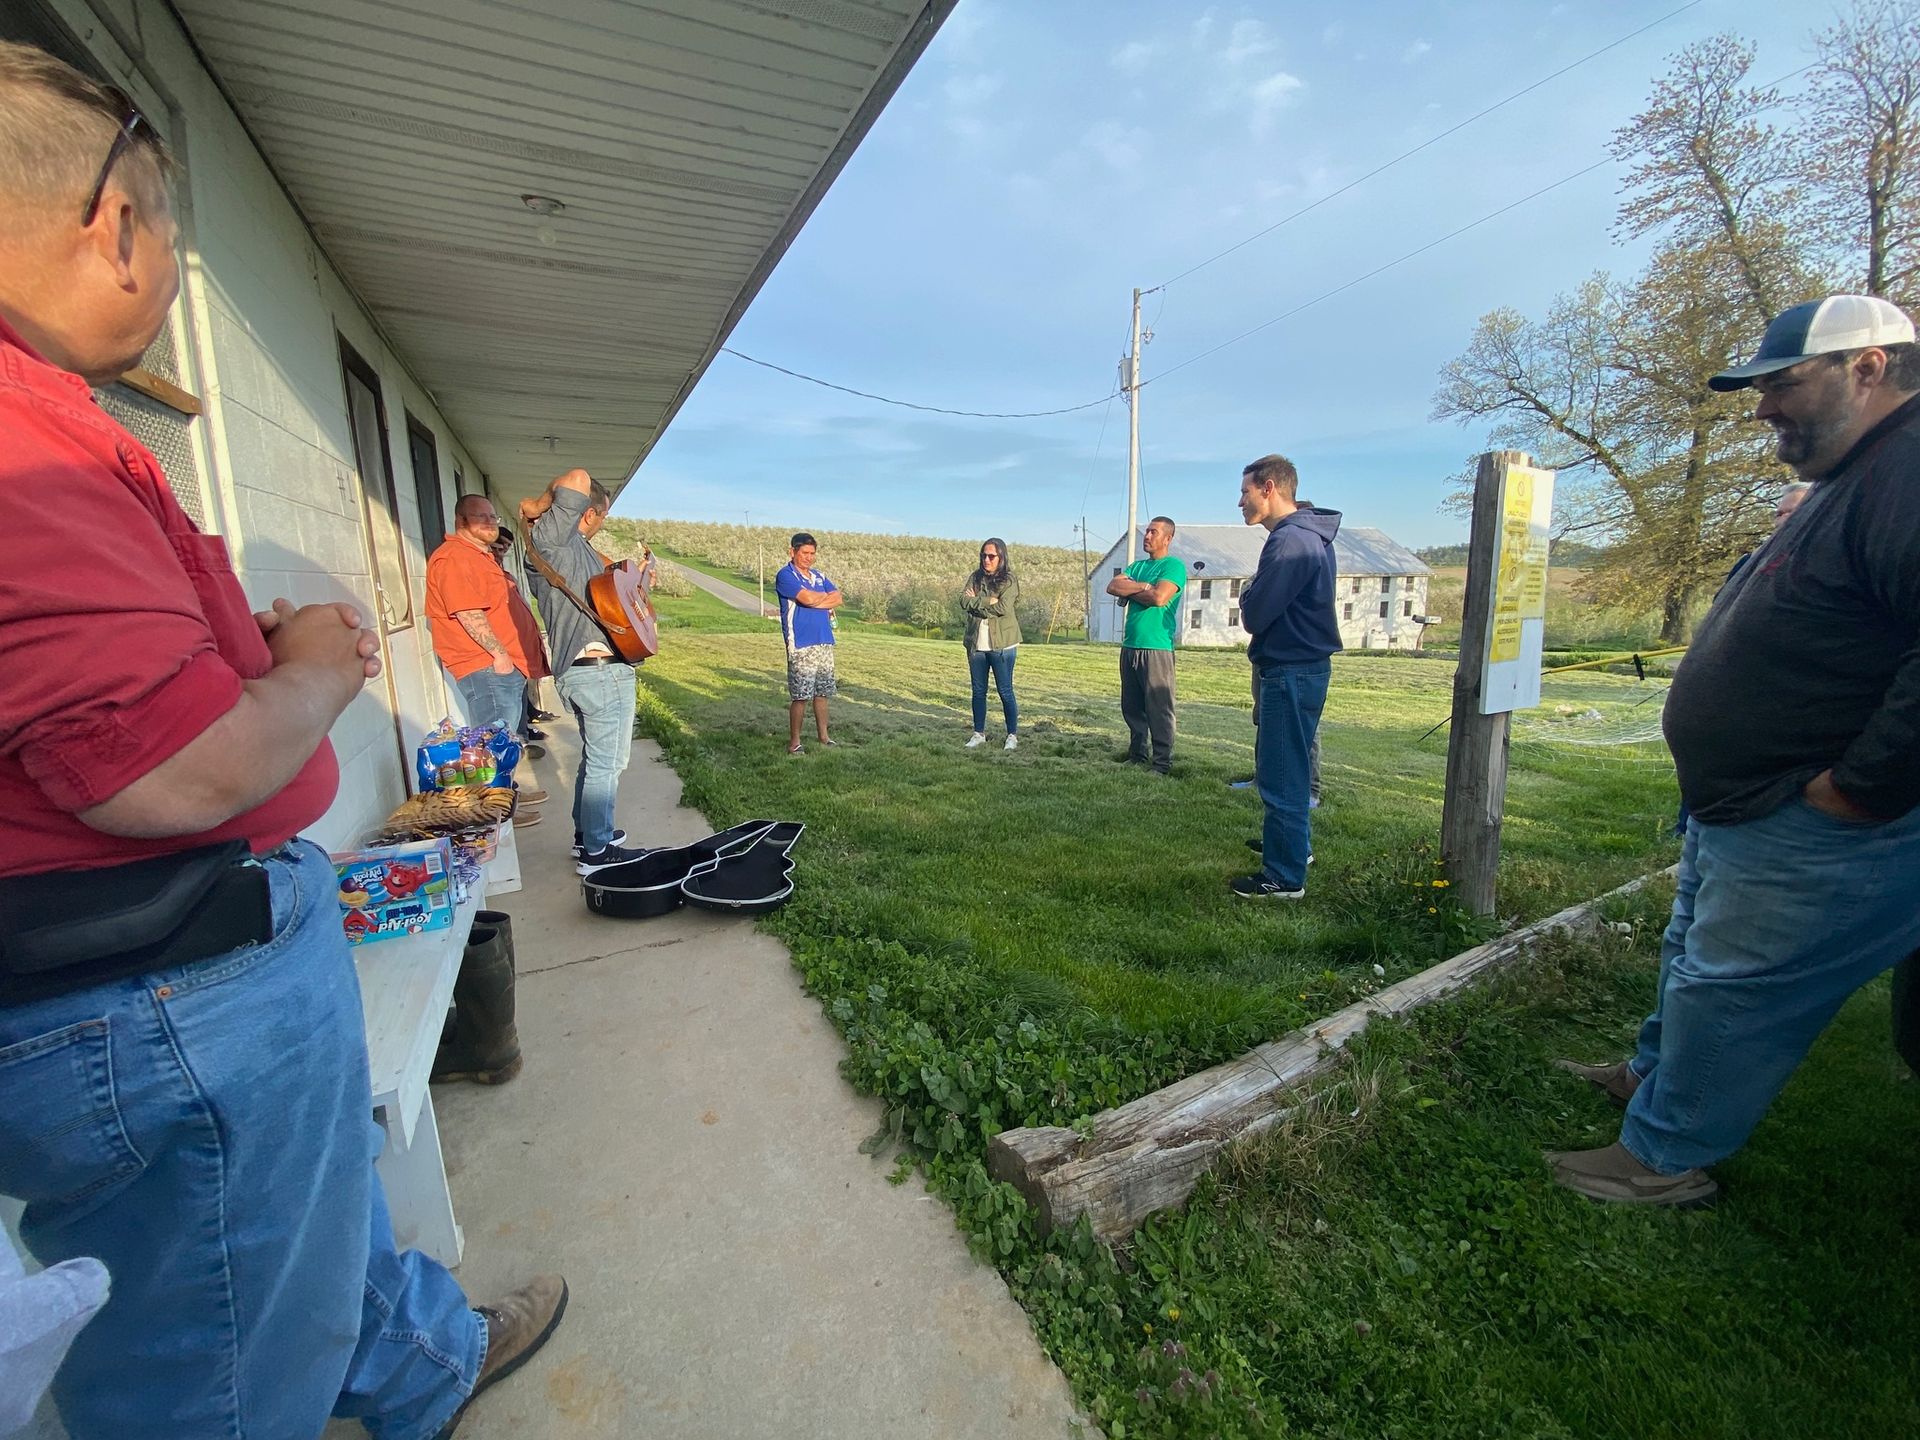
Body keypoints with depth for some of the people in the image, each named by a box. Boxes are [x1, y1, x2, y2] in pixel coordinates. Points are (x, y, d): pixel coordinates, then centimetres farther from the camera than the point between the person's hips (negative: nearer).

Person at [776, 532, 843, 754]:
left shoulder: (818, 576, 17)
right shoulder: (786, 575, -5)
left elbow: (839, 599, 5)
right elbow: (808, 598, -18)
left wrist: (815, 601, -8)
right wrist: (827, 597, 1)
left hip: (824, 643, 7)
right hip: (801, 645, -7)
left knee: (822, 692, 11)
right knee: (800, 695, -5)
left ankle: (823, 736, 22)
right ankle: (794, 742, 4)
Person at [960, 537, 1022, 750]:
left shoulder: (1008, 580, -4)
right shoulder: (975, 577, 10)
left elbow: (1003, 607, -18)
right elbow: (964, 601, -3)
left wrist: (976, 601, -8)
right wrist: (988, 602, -15)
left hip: (1001, 645, -5)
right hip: (977, 644, 5)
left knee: (1005, 691, 1)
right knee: (978, 691, 10)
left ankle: (1012, 735, 11)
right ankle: (979, 733, 20)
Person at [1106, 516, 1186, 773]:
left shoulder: (1174, 565, -2)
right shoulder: (1137, 566, 19)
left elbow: (1159, 597, -18)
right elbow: (1112, 586, 5)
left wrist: (1129, 590, -3)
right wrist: (1143, 586, -8)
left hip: (1157, 648, -7)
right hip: (1129, 646, 7)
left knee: (1158, 709, -5)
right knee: (1131, 707, 11)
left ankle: (1162, 763, 1)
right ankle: (1137, 756, 22)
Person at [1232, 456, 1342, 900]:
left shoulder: (1289, 540, -19)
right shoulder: (1310, 535, 14)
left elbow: (1254, 615, -20)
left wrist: (1247, 595, -1)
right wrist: (1256, 594, 1)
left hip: (1290, 672, -11)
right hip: (1303, 666, 11)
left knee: (1282, 775, -4)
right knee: (1286, 765, 23)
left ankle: (1285, 878, 5)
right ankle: (1295, 845, 39)